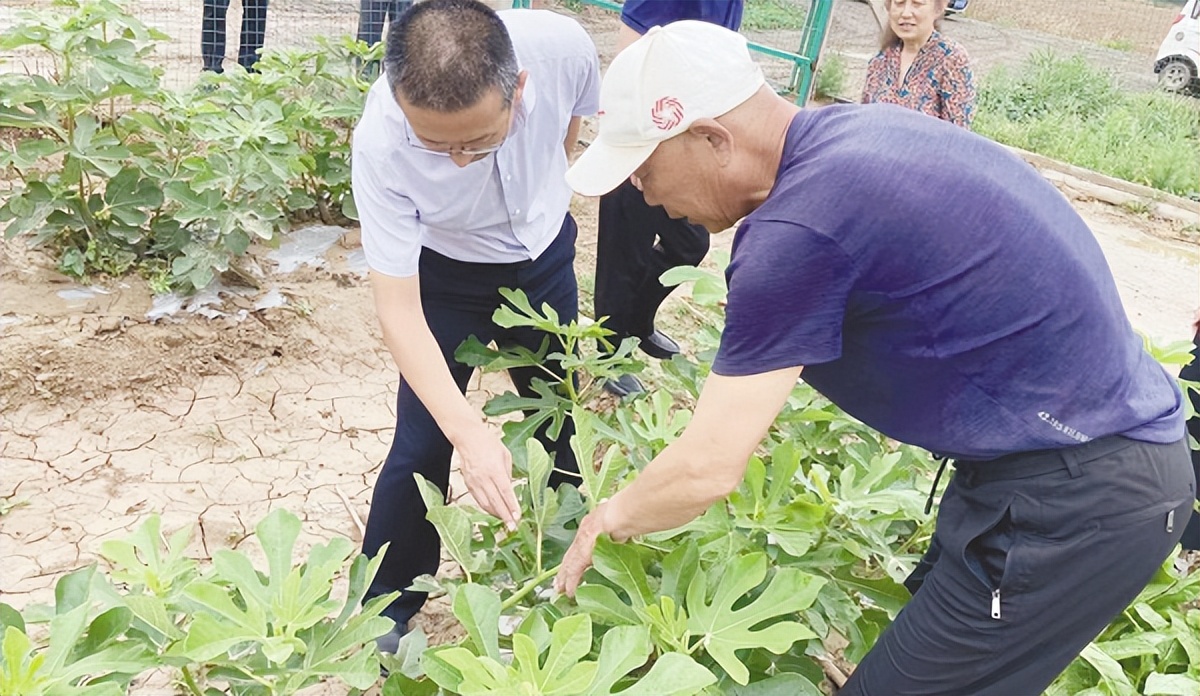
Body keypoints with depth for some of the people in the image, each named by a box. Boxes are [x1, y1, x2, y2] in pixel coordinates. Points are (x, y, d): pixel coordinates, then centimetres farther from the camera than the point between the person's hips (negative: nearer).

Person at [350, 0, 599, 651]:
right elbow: (399, 309, -33)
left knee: (566, 420, 15)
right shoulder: (380, 146, -37)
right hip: (444, 272, -3)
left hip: (545, 253, 3)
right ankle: (385, 610, 19)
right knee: (422, 445, -6)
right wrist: (471, 432, -44)